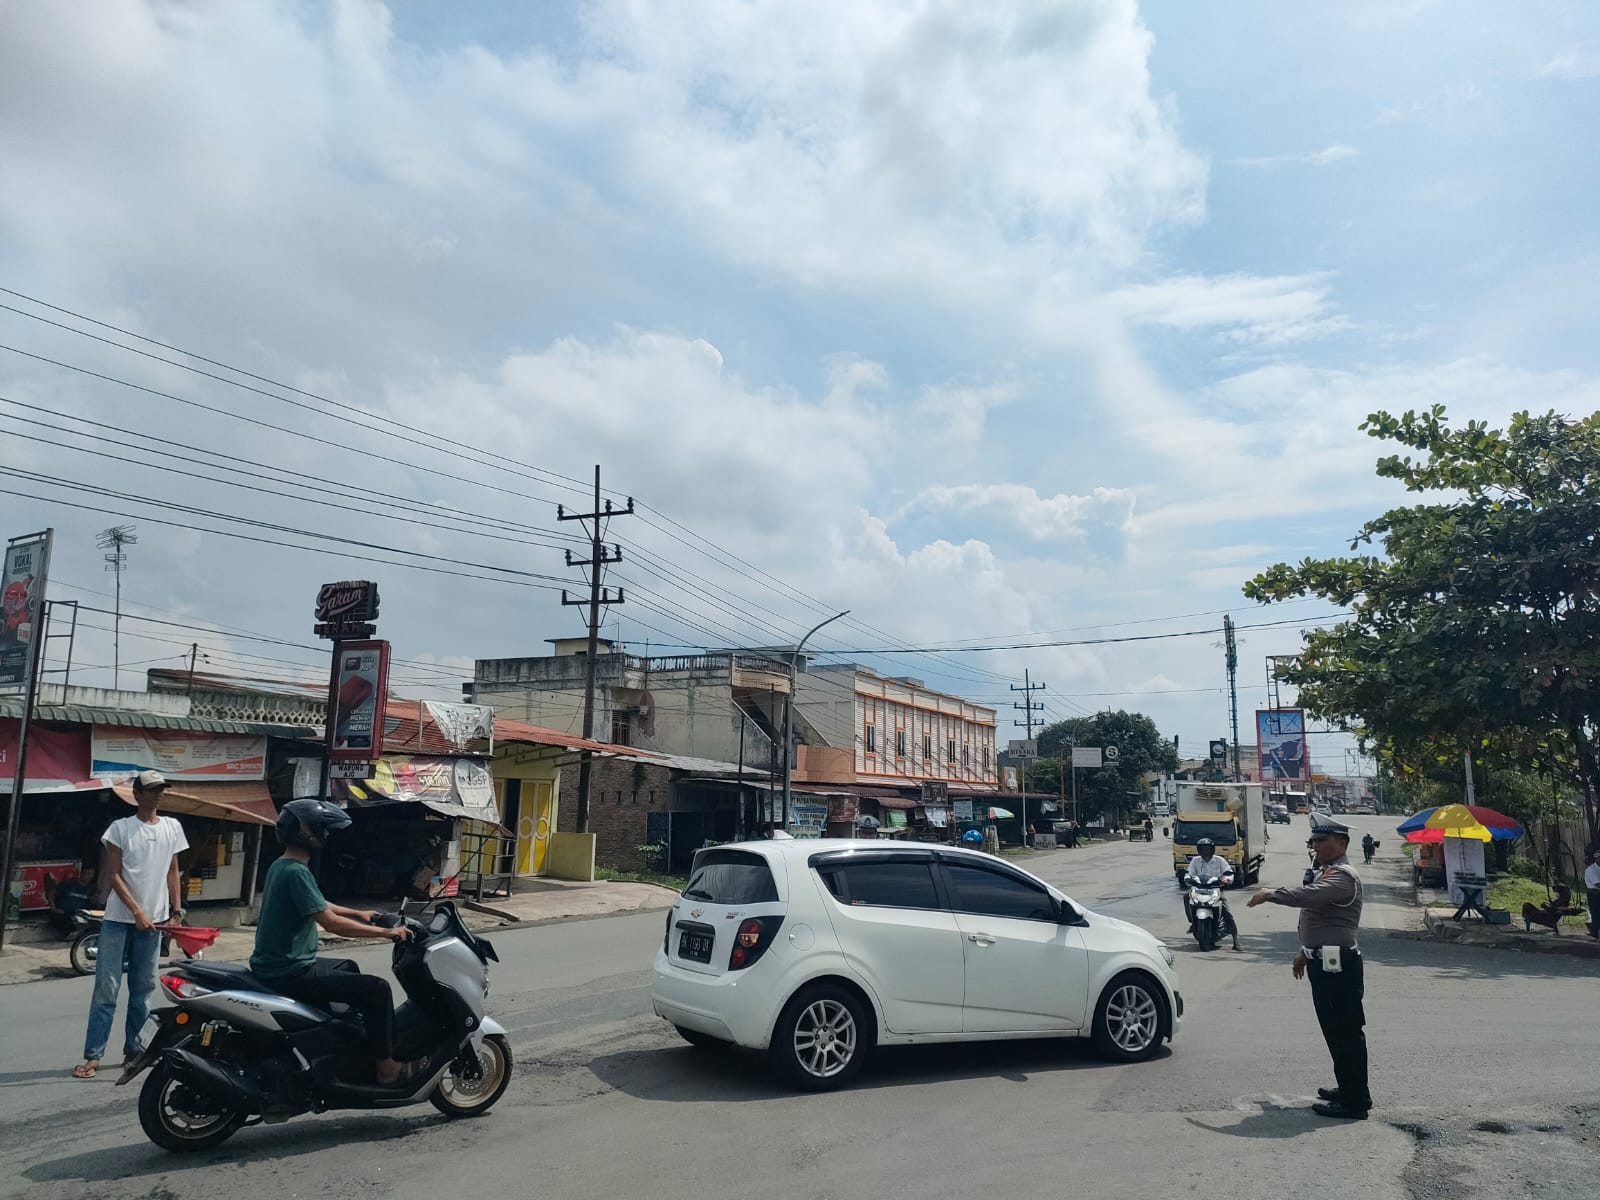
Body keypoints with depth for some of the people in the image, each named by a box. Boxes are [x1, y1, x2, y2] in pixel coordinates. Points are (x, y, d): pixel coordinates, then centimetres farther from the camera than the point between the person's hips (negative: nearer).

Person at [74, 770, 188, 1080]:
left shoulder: (172, 827, 6)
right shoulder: (121, 828, -5)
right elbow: (114, 875, -7)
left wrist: (177, 910, 6)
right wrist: (137, 912, -15)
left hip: (153, 921, 3)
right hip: (119, 919, -3)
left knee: (143, 991, 9)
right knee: (106, 989, -3)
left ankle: (133, 1049, 18)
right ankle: (93, 1055, 3)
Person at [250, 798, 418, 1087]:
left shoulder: (280, 866, 10)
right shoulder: (296, 872, -22)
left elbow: (317, 905, 26)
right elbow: (330, 922, -26)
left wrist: (358, 913, 27)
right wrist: (385, 932, -20)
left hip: (276, 966, 11)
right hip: (290, 974, -11)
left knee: (348, 968, 32)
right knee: (376, 989, -12)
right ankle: (386, 1068, -4)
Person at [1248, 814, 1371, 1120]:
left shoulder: (1343, 876, -17)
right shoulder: (1327, 872, 18)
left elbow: (1309, 896, -34)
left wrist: (1270, 894, -24)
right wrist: (1306, 951, 27)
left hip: (1338, 965, -11)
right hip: (1324, 962, 11)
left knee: (1346, 1032, -5)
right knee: (1335, 1030, 17)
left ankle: (1355, 1102, 1)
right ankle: (1349, 1089, 28)